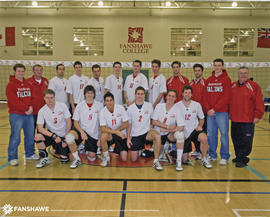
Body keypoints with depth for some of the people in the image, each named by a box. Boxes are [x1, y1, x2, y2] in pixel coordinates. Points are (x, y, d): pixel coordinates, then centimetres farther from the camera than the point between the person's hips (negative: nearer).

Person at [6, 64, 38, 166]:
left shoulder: (28, 84, 14)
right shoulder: (11, 85, -5)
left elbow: (32, 97, 15)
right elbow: (13, 101, -13)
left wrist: (31, 107, -5)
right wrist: (26, 109, -14)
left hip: (29, 114, 6)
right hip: (16, 115, -6)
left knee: (30, 135, 13)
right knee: (15, 137, -4)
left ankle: (30, 154, 29)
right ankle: (12, 158, 9)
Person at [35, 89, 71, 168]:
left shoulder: (62, 106, -11)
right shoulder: (42, 111, -10)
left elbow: (68, 122, -6)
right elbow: (40, 128, -14)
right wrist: (53, 136, -26)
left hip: (63, 135, 0)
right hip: (51, 133, 1)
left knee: (64, 159, -8)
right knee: (37, 137, -30)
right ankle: (45, 158, -7)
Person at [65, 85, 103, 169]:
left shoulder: (100, 105, -2)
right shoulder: (80, 105, 0)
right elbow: (75, 122, -2)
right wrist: (81, 132, -20)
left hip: (94, 134, 0)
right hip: (82, 130, 0)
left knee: (91, 158, -2)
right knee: (69, 136, -33)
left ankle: (86, 148, 35)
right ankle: (77, 159, -11)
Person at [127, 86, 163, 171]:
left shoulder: (149, 105, -1)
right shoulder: (130, 108, 0)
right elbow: (129, 124, 6)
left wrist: (151, 128, -6)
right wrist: (128, 138, 2)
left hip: (146, 132, -1)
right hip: (135, 135, 1)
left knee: (157, 136, -36)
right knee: (133, 159, 0)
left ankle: (156, 161, -25)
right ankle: (139, 149, 35)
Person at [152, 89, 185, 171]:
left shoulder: (176, 110, -9)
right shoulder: (159, 106, -5)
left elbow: (181, 127, -18)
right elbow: (154, 122, -8)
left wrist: (167, 130, -20)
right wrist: (167, 126, -17)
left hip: (170, 134, -1)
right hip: (158, 134, 2)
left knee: (180, 134, -33)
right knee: (158, 155, 0)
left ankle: (179, 161, -23)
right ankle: (163, 148, 39)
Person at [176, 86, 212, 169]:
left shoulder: (197, 105, 1)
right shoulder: (177, 106, -5)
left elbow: (202, 118, 13)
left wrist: (200, 126, -7)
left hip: (194, 130, 1)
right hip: (183, 134, 0)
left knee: (204, 137, -35)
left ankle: (204, 159, -14)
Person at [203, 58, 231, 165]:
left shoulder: (226, 79, 0)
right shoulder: (208, 80, 13)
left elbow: (226, 97, -9)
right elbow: (205, 96, 9)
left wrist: (215, 109, -13)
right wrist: (208, 109, -5)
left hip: (222, 112, -4)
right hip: (210, 112, 4)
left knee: (224, 134, -2)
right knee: (211, 134, 8)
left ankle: (224, 157, 9)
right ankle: (212, 155, 20)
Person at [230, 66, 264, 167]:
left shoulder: (254, 86, -3)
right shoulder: (232, 86, 11)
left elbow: (259, 102, -6)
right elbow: (229, 101, 18)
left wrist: (257, 116, -9)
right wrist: (229, 113, 13)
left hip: (248, 120, -5)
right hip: (234, 119, 5)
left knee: (246, 141, -3)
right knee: (236, 140, 12)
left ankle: (243, 159, 8)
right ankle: (238, 157, 27)